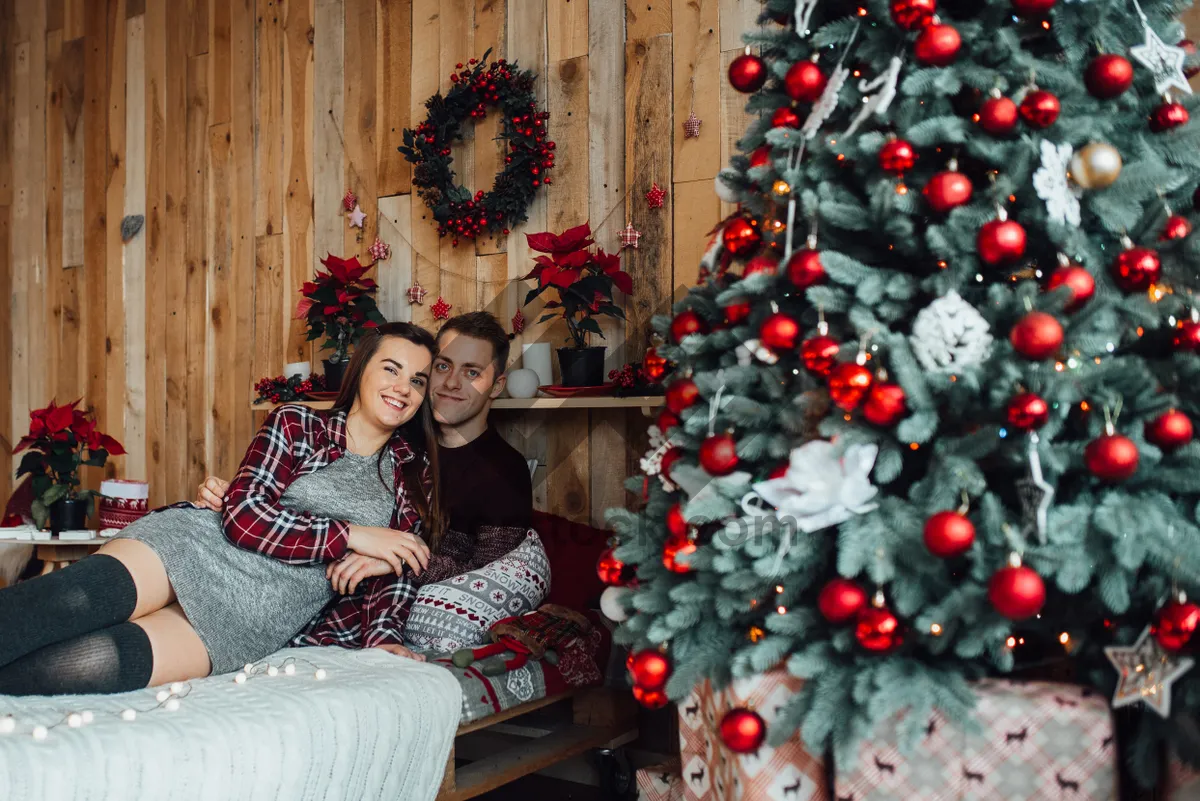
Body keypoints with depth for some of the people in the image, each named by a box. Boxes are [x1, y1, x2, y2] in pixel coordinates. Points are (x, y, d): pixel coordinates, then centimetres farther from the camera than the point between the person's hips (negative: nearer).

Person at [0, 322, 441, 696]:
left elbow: (397, 567, 13)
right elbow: (243, 516, -7)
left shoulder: (413, 472, 14)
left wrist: (383, 636, -7)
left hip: (263, 616, 0)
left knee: (90, 664, -27)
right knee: (75, 600, -32)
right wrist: (349, 536, -9)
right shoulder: (297, 425, 6)